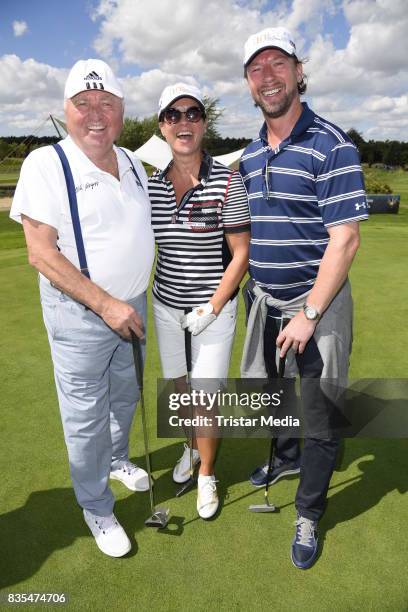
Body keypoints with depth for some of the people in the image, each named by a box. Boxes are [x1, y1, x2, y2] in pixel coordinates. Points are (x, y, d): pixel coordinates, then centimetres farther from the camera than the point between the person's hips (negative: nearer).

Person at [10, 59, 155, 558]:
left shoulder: (132, 162, 7)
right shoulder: (45, 164, -13)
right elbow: (41, 253, -18)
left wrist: (130, 302, 12)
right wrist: (104, 305, -22)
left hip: (133, 306, 6)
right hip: (79, 315, -6)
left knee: (125, 398, 23)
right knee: (85, 418, 7)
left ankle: (117, 459, 51)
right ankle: (96, 509, 29)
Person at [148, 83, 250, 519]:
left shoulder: (227, 182, -13)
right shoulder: (152, 183, 0)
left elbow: (241, 253, -11)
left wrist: (211, 309, -14)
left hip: (213, 306, -4)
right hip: (166, 304, 4)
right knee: (179, 385, 18)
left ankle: (206, 474, 28)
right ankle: (192, 447, 46)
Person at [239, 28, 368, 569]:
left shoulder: (331, 146, -13)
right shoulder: (249, 155, 9)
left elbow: (344, 239, -18)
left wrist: (309, 314, -19)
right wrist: (243, 287, 6)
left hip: (317, 302, -6)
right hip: (263, 300, 7)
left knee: (320, 415, 4)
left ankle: (308, 517, 24)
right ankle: (286, 457, 50)